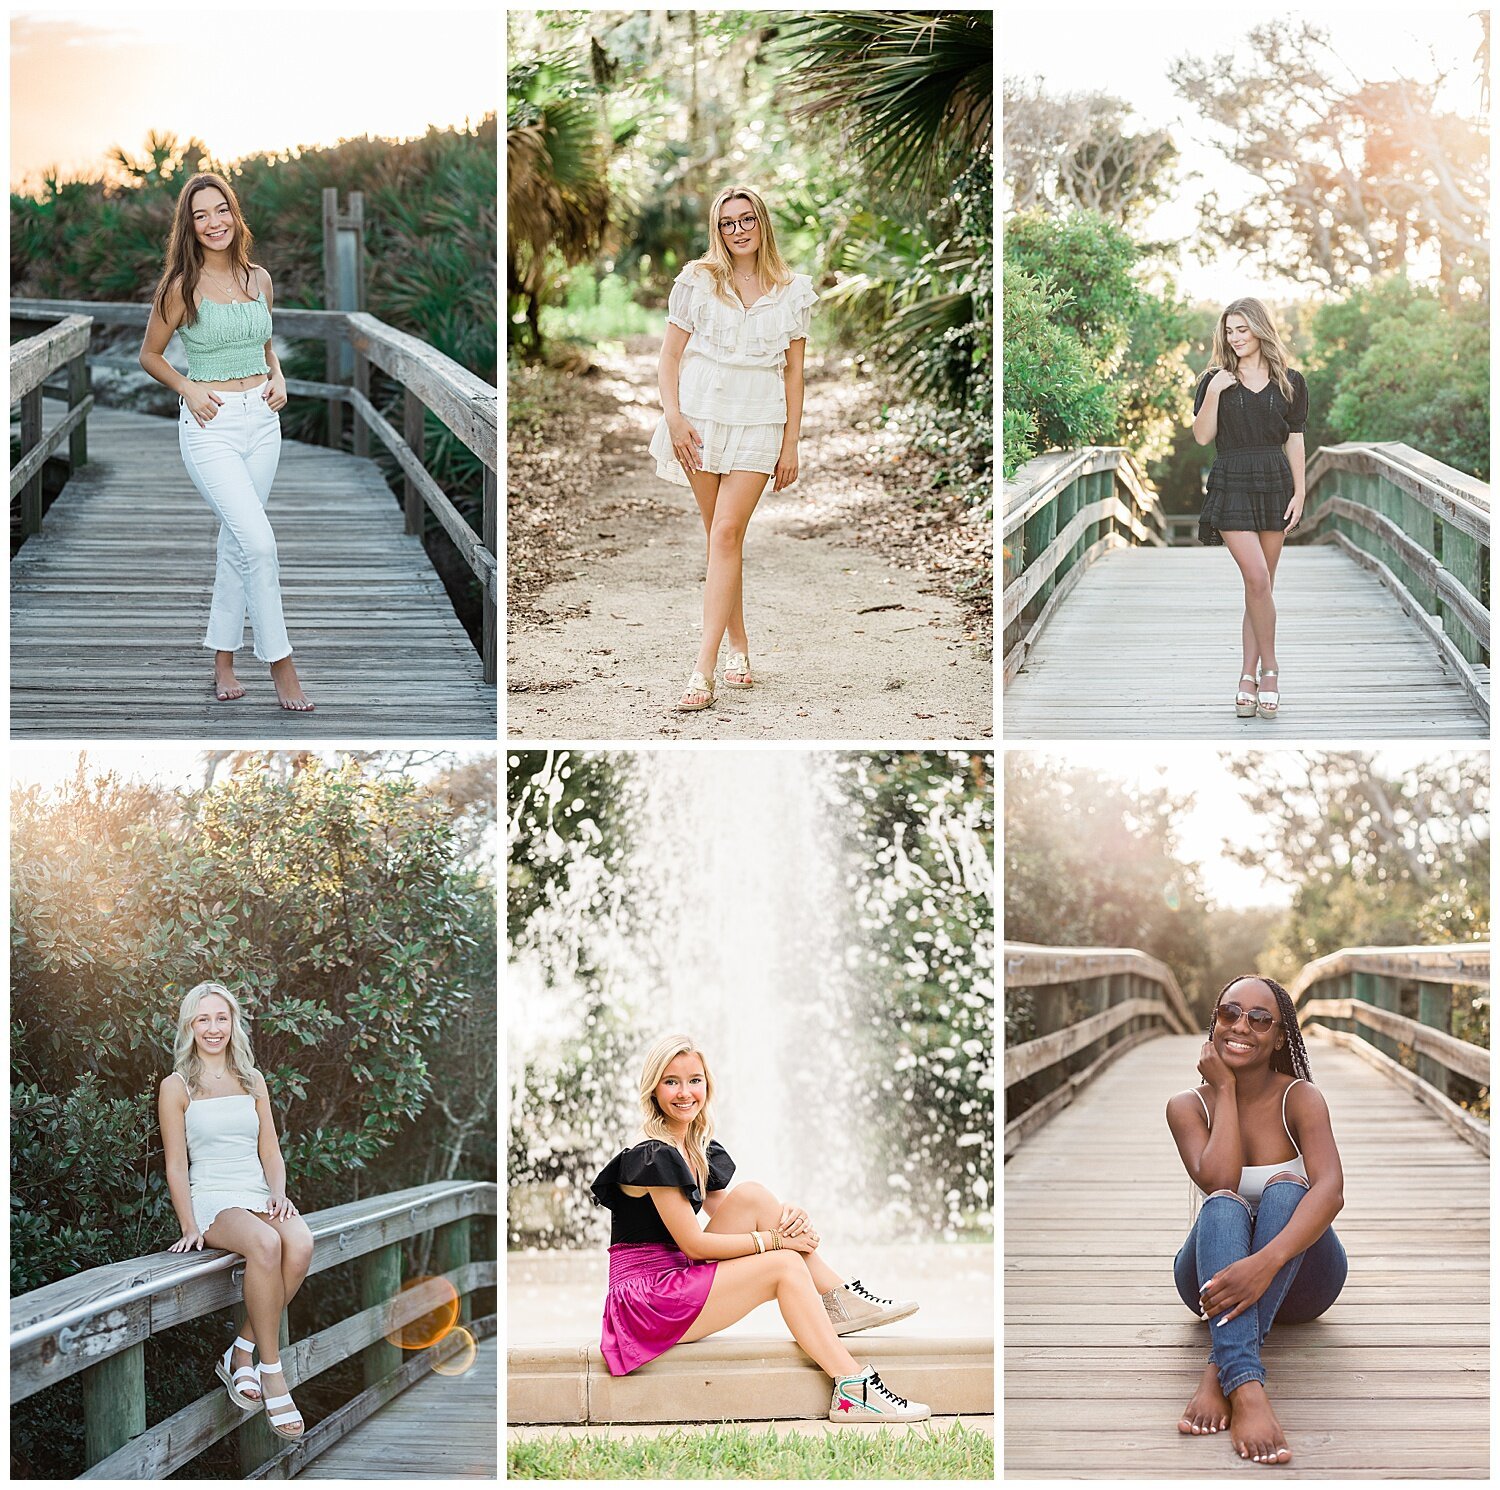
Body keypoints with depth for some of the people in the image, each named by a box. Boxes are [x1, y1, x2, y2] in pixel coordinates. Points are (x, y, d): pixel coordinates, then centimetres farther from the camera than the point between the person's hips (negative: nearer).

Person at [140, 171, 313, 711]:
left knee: (237, 540, 11)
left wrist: (277, 377, 4)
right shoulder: (182, 286, -7)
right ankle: (279, 661, -3)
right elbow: (150, 355, 3)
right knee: (258, 542, -15)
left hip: (261, 419, 5)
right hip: (210, 425, -5)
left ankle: (223, 660, 21)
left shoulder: (259, 280, 7)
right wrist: (189, 390, -11)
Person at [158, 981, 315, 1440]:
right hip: (212, 1198, -4)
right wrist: (190, 1227, -11)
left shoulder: (252, 1080, 17)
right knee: (265, 1244, -38)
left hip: (258, 1193, 4)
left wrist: (279, 1195, -4)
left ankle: (241, 1354, -18)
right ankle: (272, 1371, -28)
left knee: (300, 1243, -32)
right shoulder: (177, 1086, 5)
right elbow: (176, 1164, 0)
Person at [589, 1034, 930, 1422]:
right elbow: (693, 1244, -17)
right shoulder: (653, 1156, -15)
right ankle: (851, 1392, -19)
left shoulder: (698, 1150, 14)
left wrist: (789, 1220, -6)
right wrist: (775, 1239, -11)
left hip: (676, 1283, 8)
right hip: (645, 1298, -8)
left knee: (752, 1197, -4)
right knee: (784, 1266, -16)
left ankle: (840, 1302, -1)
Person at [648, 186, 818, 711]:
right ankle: (739, 646, 20)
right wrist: (674, 417, -9)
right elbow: (669, 357, 4)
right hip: (701, 418, 1)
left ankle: (704, 667, -16)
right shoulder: (697, 280, 3)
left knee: (727, 533, -11)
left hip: (759, 424, -1)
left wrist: (791, 445, 3)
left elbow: (794, 372, 7)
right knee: (722, 536, 6)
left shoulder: (792, 291, 5)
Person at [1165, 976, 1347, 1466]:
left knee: (1285, 1187, -30)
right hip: (1218, 1275, 1)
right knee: (1223, 1205, -32)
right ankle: (1246, 1388, -57)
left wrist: (1267, 1261, -45)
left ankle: (1220, 1373, -43)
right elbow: (1217, 1181, -23)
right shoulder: (1188, 1105, -3)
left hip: (1298, 1278, -1)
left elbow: (1330, 1190, -28)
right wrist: (1226, 1089, -16)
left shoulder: (1300, 1098, -9)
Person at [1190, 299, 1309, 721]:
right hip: (1231, 484, -2)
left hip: (1275, 483, 2)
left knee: (1261, 585, 3)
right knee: (1257, 579, -15)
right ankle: (1269, 668, -2)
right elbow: (1202, 436, -1)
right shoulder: (1216, 380, 4)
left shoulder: (1290, 382, 7)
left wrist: (1300, 492, 1)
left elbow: (1295, 440, 8)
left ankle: (1248, 677, 7)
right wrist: (1213, 394, -14)